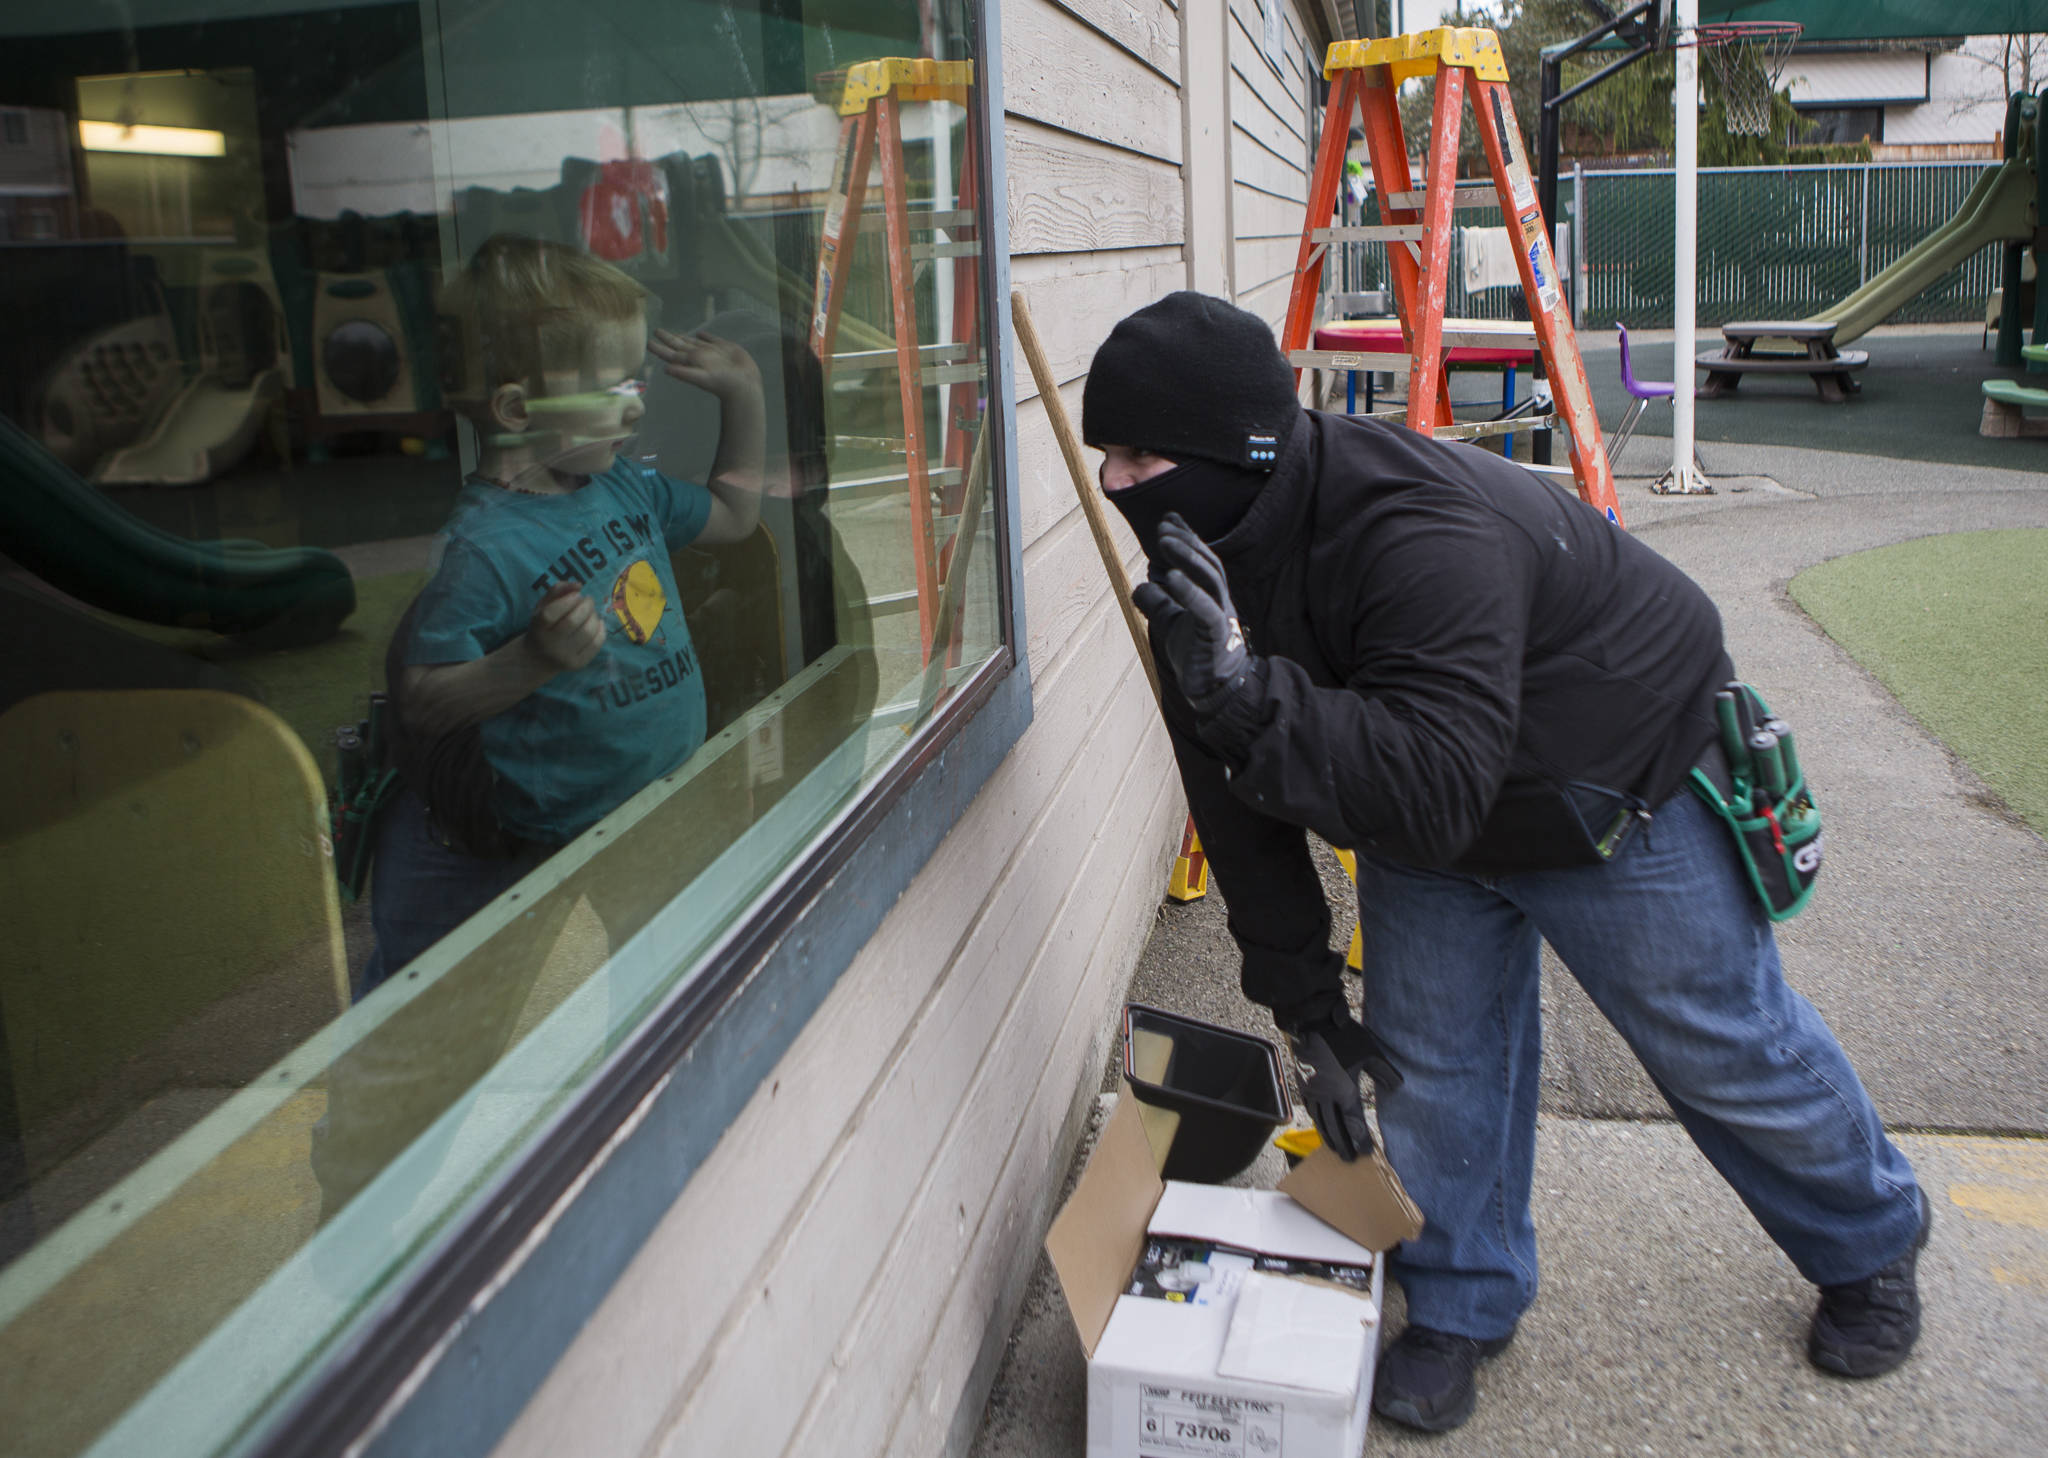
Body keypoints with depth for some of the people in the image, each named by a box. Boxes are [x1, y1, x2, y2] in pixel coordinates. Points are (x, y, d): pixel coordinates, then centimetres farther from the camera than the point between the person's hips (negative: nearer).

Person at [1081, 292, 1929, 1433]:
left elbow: (1433, 790, -48)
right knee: (1427, 1063, 3)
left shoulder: (1422, 534, -41)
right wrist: (1303, 999, -2)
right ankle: (1463, 1306, 28)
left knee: (1728, 1051, 11)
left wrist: (1247, 696, -57)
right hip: (1428, 826, 6)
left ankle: (1872, 1243, 40)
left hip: (1623, 794, -6)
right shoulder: (1198, 569, -14)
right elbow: (1238, 803, -5)